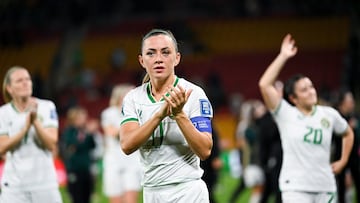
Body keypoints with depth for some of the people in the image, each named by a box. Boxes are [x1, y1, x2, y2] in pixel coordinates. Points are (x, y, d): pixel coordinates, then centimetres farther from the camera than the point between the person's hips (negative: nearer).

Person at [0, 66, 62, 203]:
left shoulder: (47, 107, 0)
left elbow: (51, 144, -8)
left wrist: (35, 121, -22)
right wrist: (25, 127, -18)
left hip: (45, 182, 1)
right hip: (14, 185, 0)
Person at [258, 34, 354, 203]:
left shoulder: (329, 114, 9)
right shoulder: (285, 114, -2)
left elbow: (348, 133, 28)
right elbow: (264, 84, -14)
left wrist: (343, 161, 18)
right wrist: (283, 56, -11)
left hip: (325, 188, 4)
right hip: (295, 187, -4)